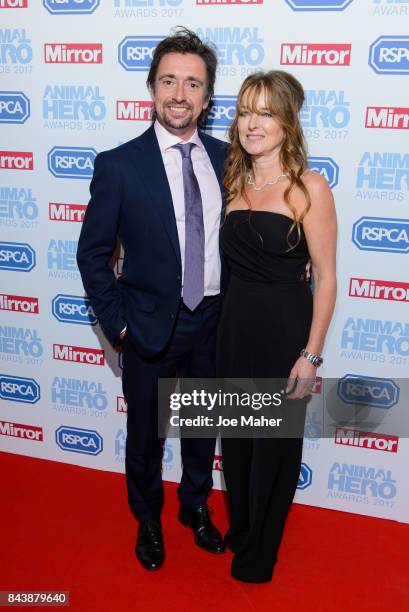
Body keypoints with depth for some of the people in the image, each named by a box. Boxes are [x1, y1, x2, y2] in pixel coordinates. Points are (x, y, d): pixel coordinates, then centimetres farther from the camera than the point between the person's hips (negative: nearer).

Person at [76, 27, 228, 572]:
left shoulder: (225, 157, -1)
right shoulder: (118, 165, -12)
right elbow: (92, 253, -6)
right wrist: (116, 322, -8)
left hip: (214, 322, 3)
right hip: (151, 326, -3)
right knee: (145, 434, 16)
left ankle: (196, 506, 48)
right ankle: (148, 519, 43)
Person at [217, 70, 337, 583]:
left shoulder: (308, 187, -12)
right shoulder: (234, 182, 5)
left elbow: (325, 276, -12)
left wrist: (311, 354, -13)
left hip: (284, 330, -5)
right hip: (234, 327, 5)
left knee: (276, 444, 13)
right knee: (235, 437, 19)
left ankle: (259, 552, 37)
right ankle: (239, 527, 46)